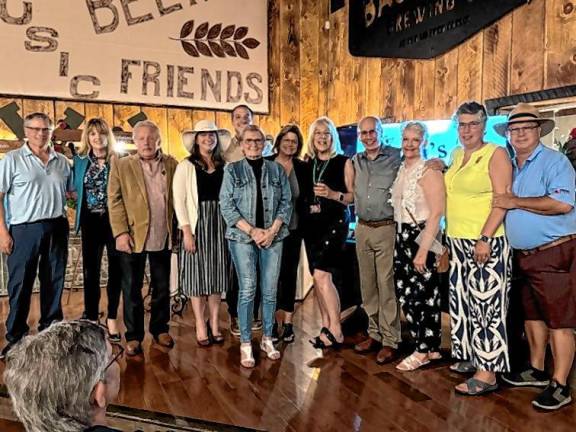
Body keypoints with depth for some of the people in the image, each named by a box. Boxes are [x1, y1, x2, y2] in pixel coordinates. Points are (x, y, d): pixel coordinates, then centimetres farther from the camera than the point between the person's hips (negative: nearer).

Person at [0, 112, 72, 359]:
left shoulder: (62, 161, 10)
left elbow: (71, 192, 18)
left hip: (57, 228, 4)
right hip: (25, 229, -3)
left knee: (54, 282, 11)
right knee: (20, 283, 3)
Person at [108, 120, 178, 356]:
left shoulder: (171, 164, 6)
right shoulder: (121, 165, 1)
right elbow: (114, 200, -4)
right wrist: (120, 232, -12)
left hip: (163, 237, 2)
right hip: (133, 236, -2)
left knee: (162, 287, 13)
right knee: (132, 289, 7)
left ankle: (160, 328, 30)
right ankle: (133, 336, 19)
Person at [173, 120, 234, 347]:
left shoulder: (224, 166, 8)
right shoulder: (186, 166, -1)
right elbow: (179, 200, -5)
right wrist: (187, 231, -12)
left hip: (220, 224, 3)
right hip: (197, 224, -3)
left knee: (217, 274, 8)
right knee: (197, 275, 3)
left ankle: (214, 323, 21)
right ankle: (200, 326, 15)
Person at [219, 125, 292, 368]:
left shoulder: (277, 170, 9)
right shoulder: (232, 170, 4)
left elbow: (286, 203, 5)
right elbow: (226, 206, -3)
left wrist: (272, 231, -8)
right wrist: (252, 231, -11)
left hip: (273, 237, 2)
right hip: (242, 238, -2)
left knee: (270, 291, 5)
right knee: (247, 290, -3)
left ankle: (267, 339, 19)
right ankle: (246, 344, 7)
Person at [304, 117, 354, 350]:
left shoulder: (344, 162, -1)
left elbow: (354, 195, -4)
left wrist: (333, 194, -19)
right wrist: (307, 203, -2)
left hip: (335, 222, -5)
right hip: (311, 224, 5)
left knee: (321, 275, -15)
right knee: (318, 277, 7)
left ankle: (335, 330, -5)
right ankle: (326, 327, 18)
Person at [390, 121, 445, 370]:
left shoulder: (429, 171, -12)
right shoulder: (401, 169, 12)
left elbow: (436, 213, -17)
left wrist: (423, 249, -21)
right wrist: (399, 237, 10)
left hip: (421, 238, -8)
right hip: (402, 237, 8)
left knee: (420, 295, -1)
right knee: (406, 293, 10)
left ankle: (423, 350, 15)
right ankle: (432, 347, 24)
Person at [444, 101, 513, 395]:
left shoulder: (495, 154, -7)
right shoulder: (456, 154, 14)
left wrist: (485, 239, -22)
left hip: (486, 243, -7)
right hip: (457, 241, 8)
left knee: (486, 303, -5)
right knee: (463, 301, 13)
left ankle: (488, 373, 2)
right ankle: (472, 356, 27)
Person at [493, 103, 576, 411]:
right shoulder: (510, 166, 13)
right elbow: (502, 203, 26)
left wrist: (516, 202, -18)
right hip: (523, 256, 8)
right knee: (532, 316, 17)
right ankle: (537, 371, 32)